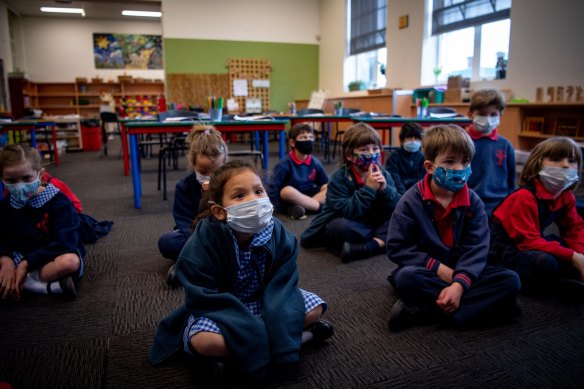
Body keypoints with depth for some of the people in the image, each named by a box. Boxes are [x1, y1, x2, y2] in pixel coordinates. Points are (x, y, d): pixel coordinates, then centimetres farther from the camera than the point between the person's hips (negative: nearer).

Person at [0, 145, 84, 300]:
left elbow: (64, 243, -23)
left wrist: (26, 264, -26)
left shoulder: (58, 201, -15)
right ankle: (50, 286, -29)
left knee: (69, 262, -40)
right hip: (22, 261, 6)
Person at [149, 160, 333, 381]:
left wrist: (280, 331, -33)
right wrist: (255, 333, -33)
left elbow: (281, 286, -17)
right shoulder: (204, 241, -27)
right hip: (217, 309, -2)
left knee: (314, 308, -10)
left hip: (262, 302, 3)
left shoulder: (277, 234, -17)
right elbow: (205, 299, -27)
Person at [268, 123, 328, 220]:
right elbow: (273, 187, -14)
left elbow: (325, 184, 7)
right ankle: (321, 206, -23)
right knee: (287, 191, -36)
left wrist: (325, 192, -10)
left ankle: (301, 207, -27)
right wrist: (279, 206, -21)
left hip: (308, 196, 5)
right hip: (290, 200, -4)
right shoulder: (285, 164, -12)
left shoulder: (315, 162, 0)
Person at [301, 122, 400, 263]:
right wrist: (368, 188, -33)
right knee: (341, 226, -37)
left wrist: (385, 189, -27)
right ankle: (384, 238, -18)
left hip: (367, 226, 5)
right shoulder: (340, 178, -19)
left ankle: (369, 246, -31)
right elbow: (346, 212, -31)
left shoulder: (384, 175, -5)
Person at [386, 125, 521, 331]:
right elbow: (396, 247, -12)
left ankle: (424, 311, -28)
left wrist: (459, 283, -28)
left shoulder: (473, 202, -3)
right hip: (426, 271, -3)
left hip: (461, 271, 4)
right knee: (406, 278, -35)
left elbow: (476, 249, -10)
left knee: (510, 280, -19)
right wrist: (438, 268, -17)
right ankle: (489, 303, -24)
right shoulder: (412, 201, -11)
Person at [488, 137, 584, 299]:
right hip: (504, 247, -9)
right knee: (546, 263, -34)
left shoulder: (566, 196, 2)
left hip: (533, 244, 9)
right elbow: (528, 241, -27)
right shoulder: (525, 197, -23)